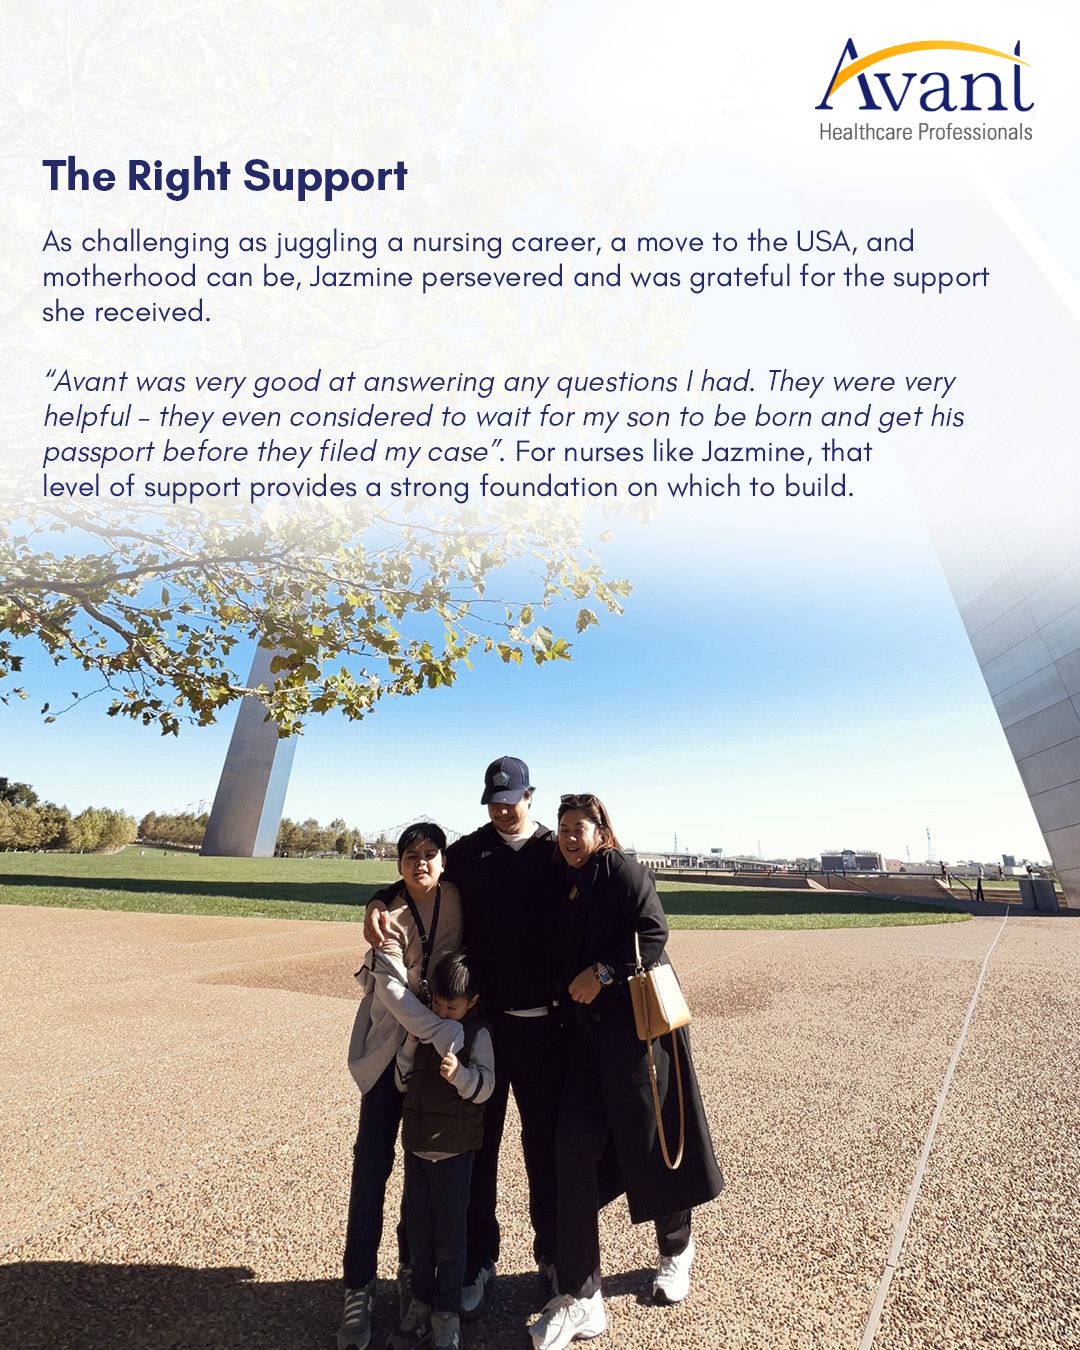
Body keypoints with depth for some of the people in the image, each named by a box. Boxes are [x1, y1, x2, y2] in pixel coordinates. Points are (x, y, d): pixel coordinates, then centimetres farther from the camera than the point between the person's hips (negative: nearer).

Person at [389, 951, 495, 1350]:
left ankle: (447, 1313, 27)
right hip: (416, 1145, 5)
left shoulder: (477, 1034, -14)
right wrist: (409, 1045, -16)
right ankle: (420, 1304, 36)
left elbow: (484, 1087, -20)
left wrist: (459, 1073, -40)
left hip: (454, 1151, -5)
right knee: (417, 1230, 17)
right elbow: (403, 1082, 3)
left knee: (449, 1235, 8)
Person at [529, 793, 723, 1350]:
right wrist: (571, 989, 4)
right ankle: (581, 1299, 16)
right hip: (590, 1028, 6)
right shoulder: (570, 885, 9)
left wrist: (603, 973, -22)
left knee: (649, 1141, 11)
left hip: (638, 1022, -6)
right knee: (575, 1146, 2)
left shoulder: (620, 869, -12)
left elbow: (654, 930, -21)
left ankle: (675, 1247, 41)